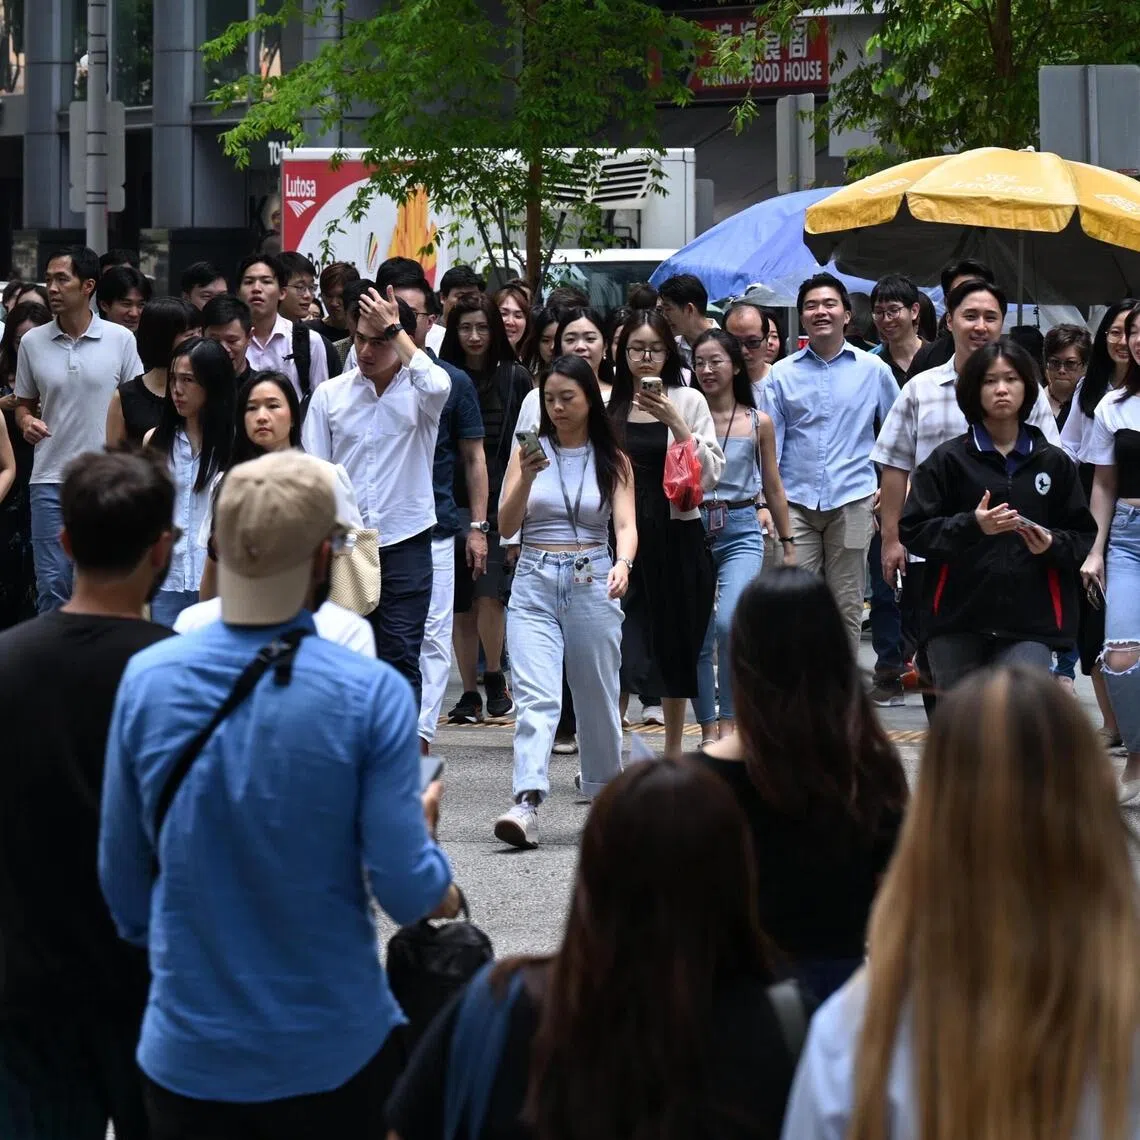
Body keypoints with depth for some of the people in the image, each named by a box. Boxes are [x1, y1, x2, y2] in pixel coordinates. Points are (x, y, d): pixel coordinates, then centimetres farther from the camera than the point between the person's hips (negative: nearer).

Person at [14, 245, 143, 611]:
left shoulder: (121, 340, 0)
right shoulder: (32, 342, 4)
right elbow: (23, 404, 15)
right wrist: (26, 422, -8)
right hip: (51, 480, 1)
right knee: (52, 584, -1)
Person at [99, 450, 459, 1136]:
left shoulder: (146, 680, -7)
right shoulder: (372, 694, -15)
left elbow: (123, 875, 2)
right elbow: (407, 890, -14)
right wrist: (422, 822, 8)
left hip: (188, 1051, 2)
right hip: (334, 1052, -2)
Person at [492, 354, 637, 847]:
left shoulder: (613, 461, 6)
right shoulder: (530, 451, 6)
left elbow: (626, 525, -4)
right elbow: (506, 525, -1)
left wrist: (622, 563, -25)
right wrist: (526, 478, -18)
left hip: (593, 583, 1)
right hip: (535, 584, -1)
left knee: (597, 697, 9)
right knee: (535, 698, -15)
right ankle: (526, 803, -26)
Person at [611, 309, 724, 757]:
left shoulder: (688, 401, 2)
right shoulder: (608, 405, 4)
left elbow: (710, 475, -3)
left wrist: (676, 425, -13)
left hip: (675, 536, 0)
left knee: (674, 648, 8)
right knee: (618, 644, -9)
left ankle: (673, 753, 20)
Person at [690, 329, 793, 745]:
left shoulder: (758, 423, 7)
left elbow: (773, 489, 14)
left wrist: (789, 545, 17)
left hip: (741, 530, -1)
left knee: (729, 622, -23)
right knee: (697, 637, 4)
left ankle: (729, 719, -13)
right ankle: (708, 727, 15)